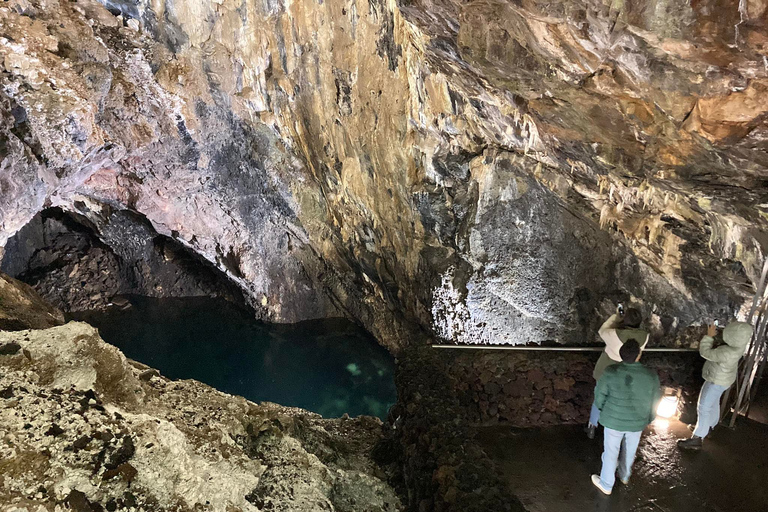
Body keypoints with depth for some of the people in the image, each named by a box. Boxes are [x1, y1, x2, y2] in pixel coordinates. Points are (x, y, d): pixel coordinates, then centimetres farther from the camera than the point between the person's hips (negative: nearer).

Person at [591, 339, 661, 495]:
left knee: (611, 452, 16)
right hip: (637, 422, 2)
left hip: (614, 420, -2)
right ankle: (625, 476, 50)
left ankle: (606, 484, 32)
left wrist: (603, 409, 10)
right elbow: (655, 400, -4)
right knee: (629, 450, 26)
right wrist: (649, 418, 14)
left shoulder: (611, 372, -23)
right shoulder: (651, 376, -18)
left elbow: (600, 395, -11)